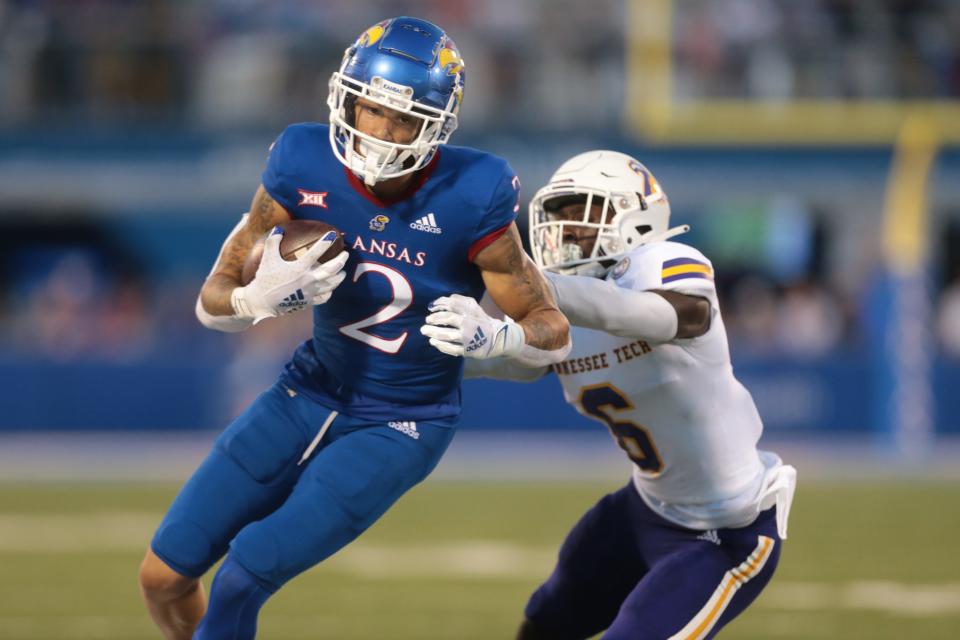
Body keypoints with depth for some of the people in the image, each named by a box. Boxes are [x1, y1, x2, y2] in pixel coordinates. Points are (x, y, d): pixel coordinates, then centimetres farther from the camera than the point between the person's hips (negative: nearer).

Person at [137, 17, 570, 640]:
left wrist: (492, 336, -35)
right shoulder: (304, 170, -15)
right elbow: (213, 301, -6)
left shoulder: (468, 202, -23)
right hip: (311, 393, 4)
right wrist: (262, 299, -30)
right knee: (164, 576, 3)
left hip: (398, 427, -4)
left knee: (241, 581, -16)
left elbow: (554, 333, -13)